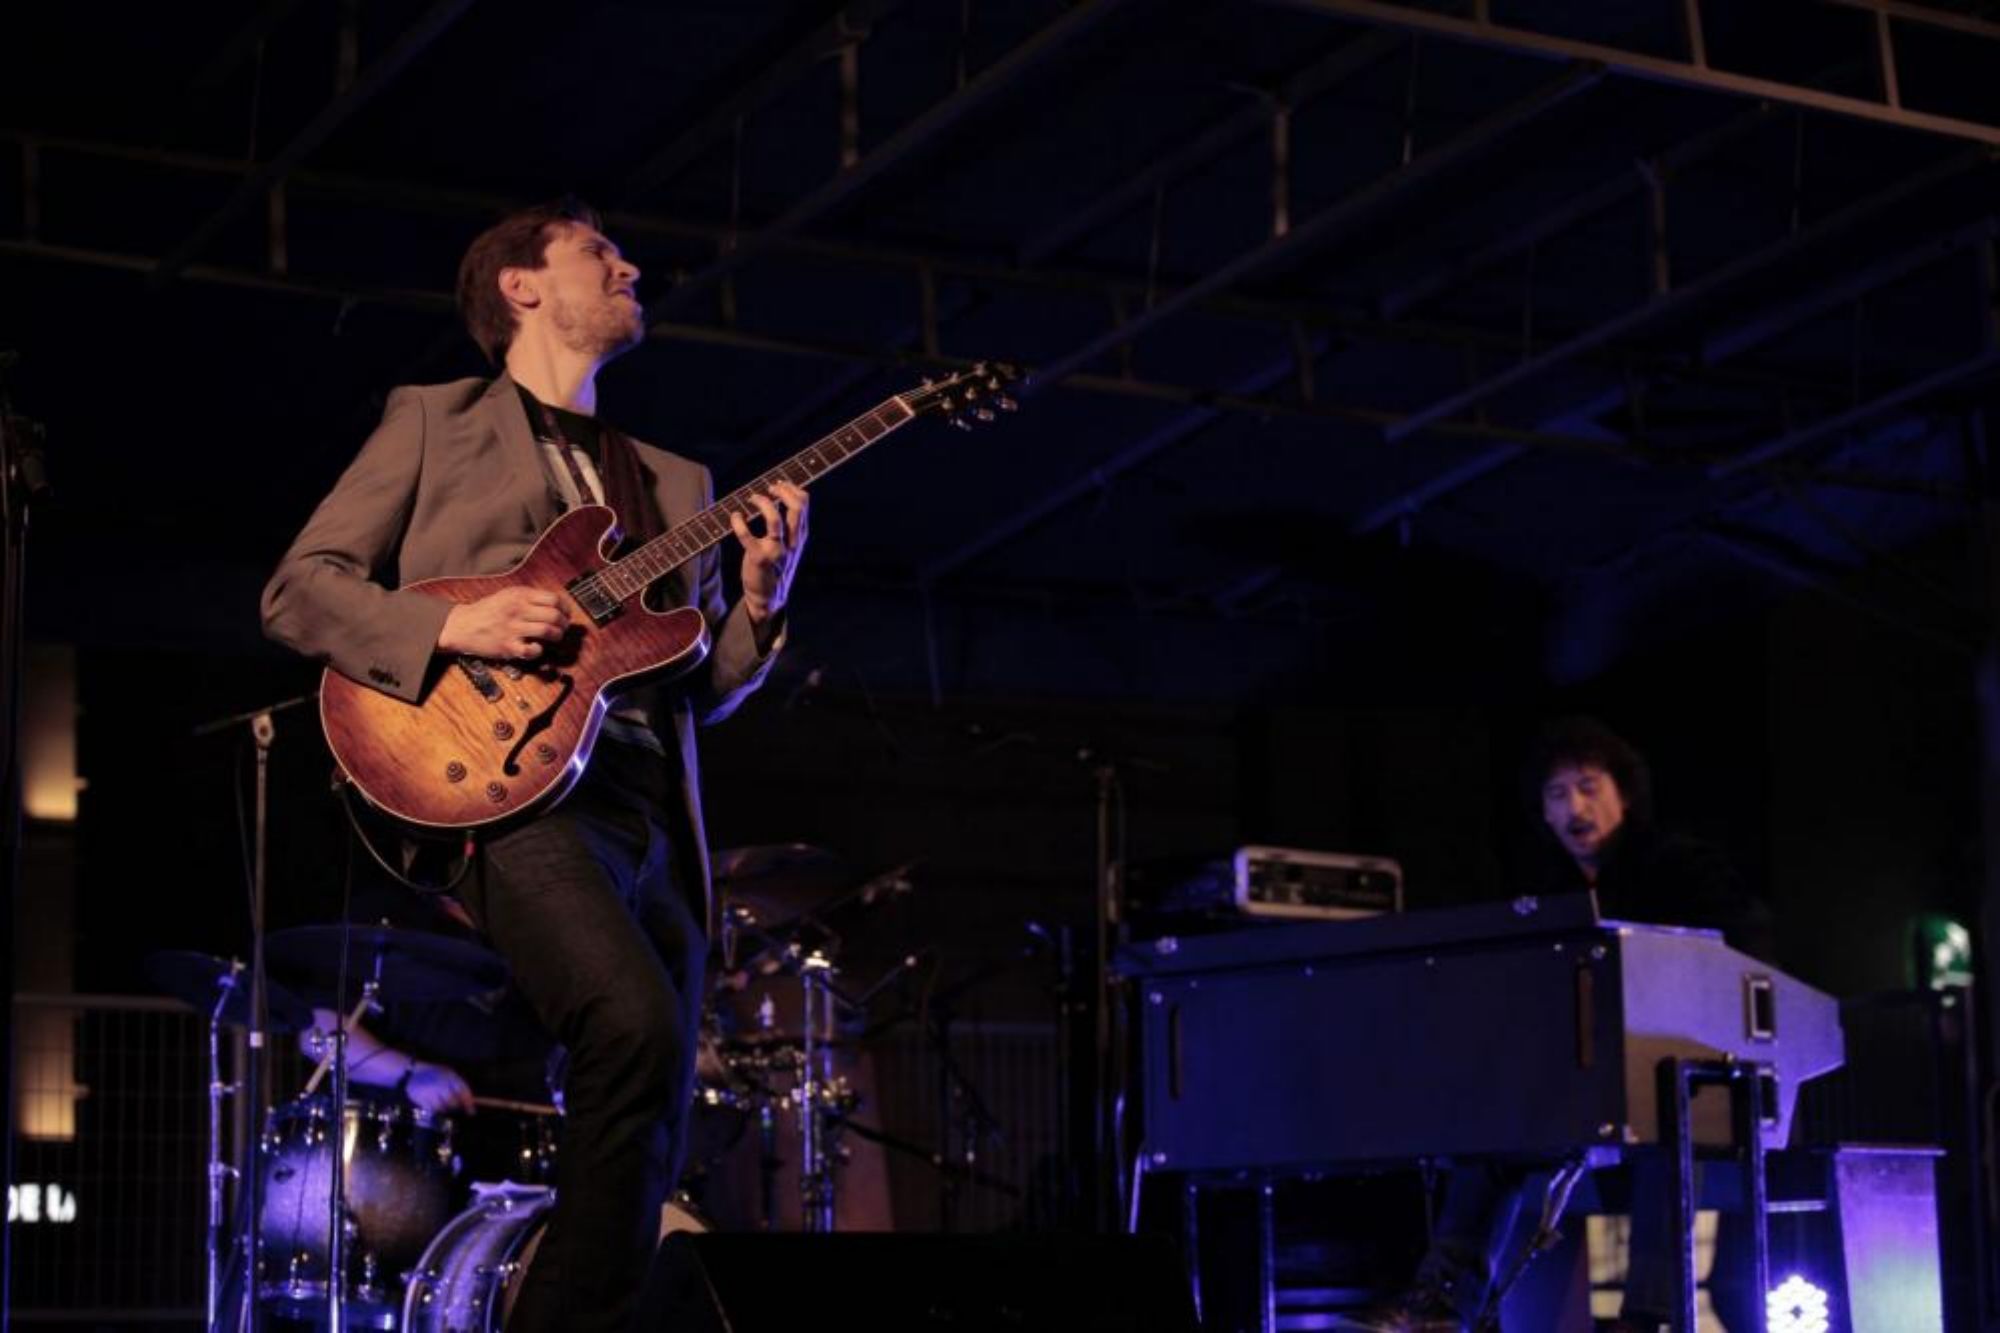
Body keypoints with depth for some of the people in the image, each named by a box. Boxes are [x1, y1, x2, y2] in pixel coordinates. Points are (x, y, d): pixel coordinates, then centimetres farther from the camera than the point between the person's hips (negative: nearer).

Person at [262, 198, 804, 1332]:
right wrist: (449, 624, -10)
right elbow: (299, 588, 8)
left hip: (652, 813, 6)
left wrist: (762, 599, 2)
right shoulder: (437, 420, 16)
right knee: (639, 1028, -30)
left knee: (648, 1157, -3)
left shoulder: (676, 485, 28)